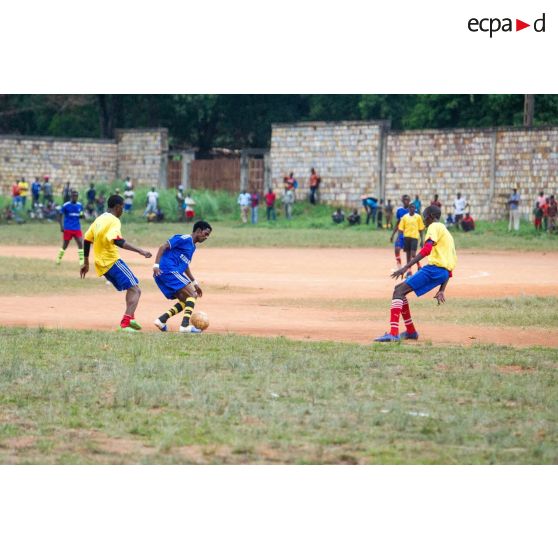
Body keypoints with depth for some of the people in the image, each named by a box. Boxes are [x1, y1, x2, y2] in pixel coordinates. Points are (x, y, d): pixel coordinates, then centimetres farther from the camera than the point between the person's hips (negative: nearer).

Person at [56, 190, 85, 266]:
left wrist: (81, 215, -8)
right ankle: (58, 259, 23)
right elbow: (60, 215, -2)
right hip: (68, 229, -3)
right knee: (65, 245, 4)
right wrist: (61, 226, -12)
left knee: (80, 244, -9)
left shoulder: (79, 205, 6)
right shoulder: (66, 205, -6)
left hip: (77, 229, 3)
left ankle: (81, 261, -7)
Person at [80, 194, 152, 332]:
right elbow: (117, 241, -27)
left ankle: (130, 317, 15)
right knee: (135, 290, -12)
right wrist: (139, 250, -32)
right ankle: (126, 322, -27)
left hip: (101, 264, 9)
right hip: (112, 262, -9)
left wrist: (86, 263, 27)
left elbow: (87, 240, 19)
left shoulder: (99, 219, 16)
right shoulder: (113, 220, -11)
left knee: (131, 288, 24)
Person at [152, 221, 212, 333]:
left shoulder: (192, 246, 22)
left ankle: (161, 320, 3)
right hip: (169, 270, -10)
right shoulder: (185, 239, -7)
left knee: (185, 301, 13)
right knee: (192, 295, -10)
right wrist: (156, 265, -23)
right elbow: (163, 247, -14)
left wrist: (194, 283, 32)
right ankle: (185, 325, -20)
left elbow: (185, 265, 33)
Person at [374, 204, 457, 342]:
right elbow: (450, 265, 28)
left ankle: (393, 333, -27)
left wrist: (406, 267, -24)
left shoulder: (434, 227, 0)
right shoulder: (446, 232, 30)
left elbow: (426, 249, -18)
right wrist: (442, 290, 26)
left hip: (434, 268, -9)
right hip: (444, 272, 9)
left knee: (399, 291, -12)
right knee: (399, 289, 18)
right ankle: (411, 331, 20)